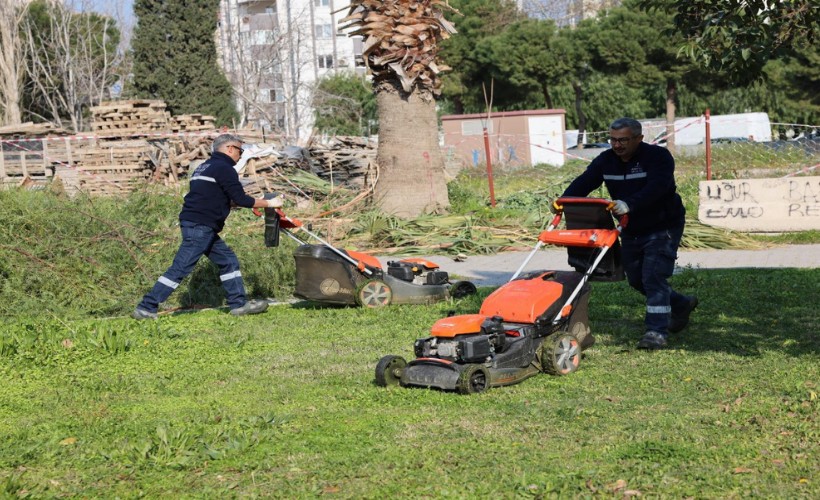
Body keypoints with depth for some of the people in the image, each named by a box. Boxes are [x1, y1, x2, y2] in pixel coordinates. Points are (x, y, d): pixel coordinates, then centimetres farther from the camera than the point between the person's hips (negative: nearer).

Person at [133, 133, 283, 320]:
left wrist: (255, 201, 24)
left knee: (228, 260, 14)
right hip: (199, 227, -10)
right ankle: (146, 308, -7)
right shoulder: (224, 168, -10)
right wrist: (268, 203, -1)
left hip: (202, 227, 10)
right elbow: (240, 199, -13)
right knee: (181, 268, -9)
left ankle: (238, 304, 17)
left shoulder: (205, 167, 20)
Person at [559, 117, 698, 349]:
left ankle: (656, 332, -14)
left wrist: (629, 205, -53)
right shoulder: (606, 160, -1)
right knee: (636, 278, 14)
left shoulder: (658, 157, -19)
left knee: (653, 276, -17)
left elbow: (655, 188, -37)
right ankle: (682, 305, 36)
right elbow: (583, 182, -12)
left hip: (663, 228, -7)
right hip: (631, 231, 7)